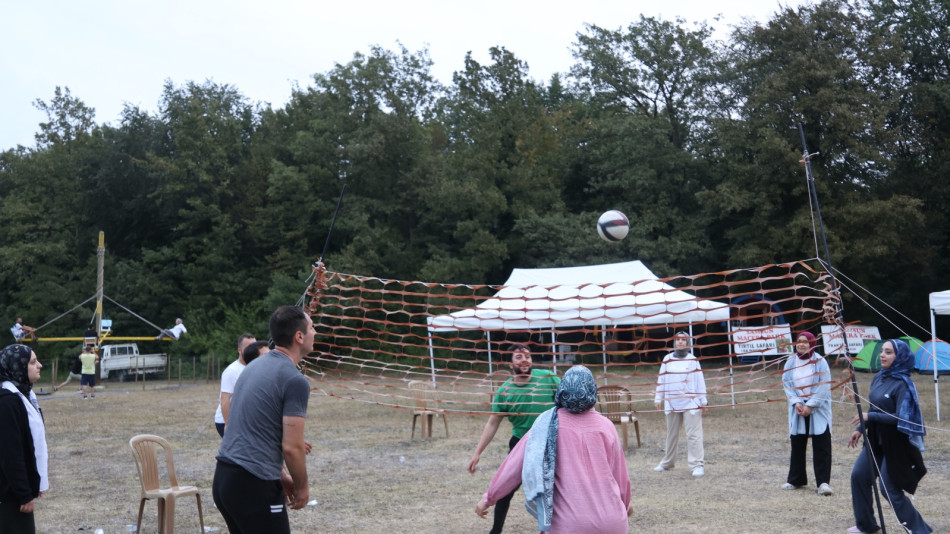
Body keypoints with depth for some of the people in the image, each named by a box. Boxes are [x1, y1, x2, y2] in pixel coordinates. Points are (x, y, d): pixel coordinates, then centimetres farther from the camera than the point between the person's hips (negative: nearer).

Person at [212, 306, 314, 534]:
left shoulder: (255, 366, 13)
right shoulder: (294, 380, -14)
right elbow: (291, 447, -15)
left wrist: (281, 474, 24)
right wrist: (302, 487, 2)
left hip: (223, 477, 9)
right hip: (253, 485, -9)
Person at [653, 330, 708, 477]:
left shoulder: (693, 360, -1)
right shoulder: (667, 360, 6)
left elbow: (700, 381, 0)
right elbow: (661, 380, 9)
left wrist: (703, 402, 0)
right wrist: (658, 398, 7)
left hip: (690, 404, -3)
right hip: (672, 403, 3)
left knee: (693, 434, -8)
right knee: (671, 434, 14)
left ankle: (698, 465, -7)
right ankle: (667, 462, 27)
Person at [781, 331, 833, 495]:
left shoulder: (820, 362, -8)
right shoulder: (791, 362, 3)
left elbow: (824, 386, -11)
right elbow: (786, 384, 3)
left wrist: (810, 405, -15)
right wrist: (796, 403, -10)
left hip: (818, 410, -4)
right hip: (797, 409, 4)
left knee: (821, 446, -6)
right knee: (797, 446, 10)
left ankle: (823, 482, -2)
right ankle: (796, 480, 21)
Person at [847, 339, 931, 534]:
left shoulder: (902, 384, -19)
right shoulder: (879, 378, 5)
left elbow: (901, 418, -24)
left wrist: (870, 417, -24)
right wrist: (860, 429, 15)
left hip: (895, 445, -8)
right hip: (876, 440, 8)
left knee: (890, 488, -3)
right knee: (859, 476, 8)